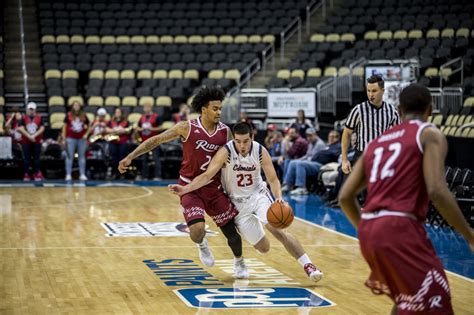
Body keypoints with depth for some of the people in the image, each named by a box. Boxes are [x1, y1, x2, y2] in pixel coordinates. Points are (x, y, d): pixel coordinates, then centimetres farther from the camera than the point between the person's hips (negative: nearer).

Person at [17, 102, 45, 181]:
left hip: (37, 141, 1)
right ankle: (26, 175, 5)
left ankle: (37, 174, 7)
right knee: (27, 158, 2)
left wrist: (34, 136, -14)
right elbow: (21, 128, -7)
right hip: (26, 141, -1)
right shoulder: (23, 118, 2)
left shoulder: (39, 118, 4)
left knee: (36, 158, 2)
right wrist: (29, 136, -16)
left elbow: (42, 128, -3)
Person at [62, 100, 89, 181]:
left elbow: (89, 126, 16)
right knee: (69, 156, -2)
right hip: (71, 138, -2)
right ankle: (68, 174, 1)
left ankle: (82, 174, 8)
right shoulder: (69, 115, 1)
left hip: (81, 138, 2)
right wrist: (63, 138, -2)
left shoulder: (84, 116, 6)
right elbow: (64, 127, 2)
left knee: (82, 156, 4)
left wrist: (86, 134, 2)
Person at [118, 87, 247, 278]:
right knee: (197, 230, -22)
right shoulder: (187, 128, -13)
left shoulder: (225, 131, -4)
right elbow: (157, 140, -9)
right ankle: (202, 245, 17)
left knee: (231, 230, 7)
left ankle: (239, 262, 38)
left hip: (214, 187, 3)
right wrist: (130, 157, -15)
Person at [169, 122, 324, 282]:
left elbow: (273, 179, -11)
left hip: (258, 195, 1)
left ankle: (308, 265, -15)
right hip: (238, 202, -1)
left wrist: (279, 197, -30)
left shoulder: (260, 151, -16)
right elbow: (207, 175, -28)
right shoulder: (226, 152, -22)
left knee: (276, 229, -24)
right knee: (263, 248, -1)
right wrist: (185, 189, -42)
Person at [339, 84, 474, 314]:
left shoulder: (377, 142, 22)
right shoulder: (429, 134, 3)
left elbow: (345, 197, 19)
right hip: (399, 228, -8)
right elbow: (437, 192, -13)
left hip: (369, 231, 8)